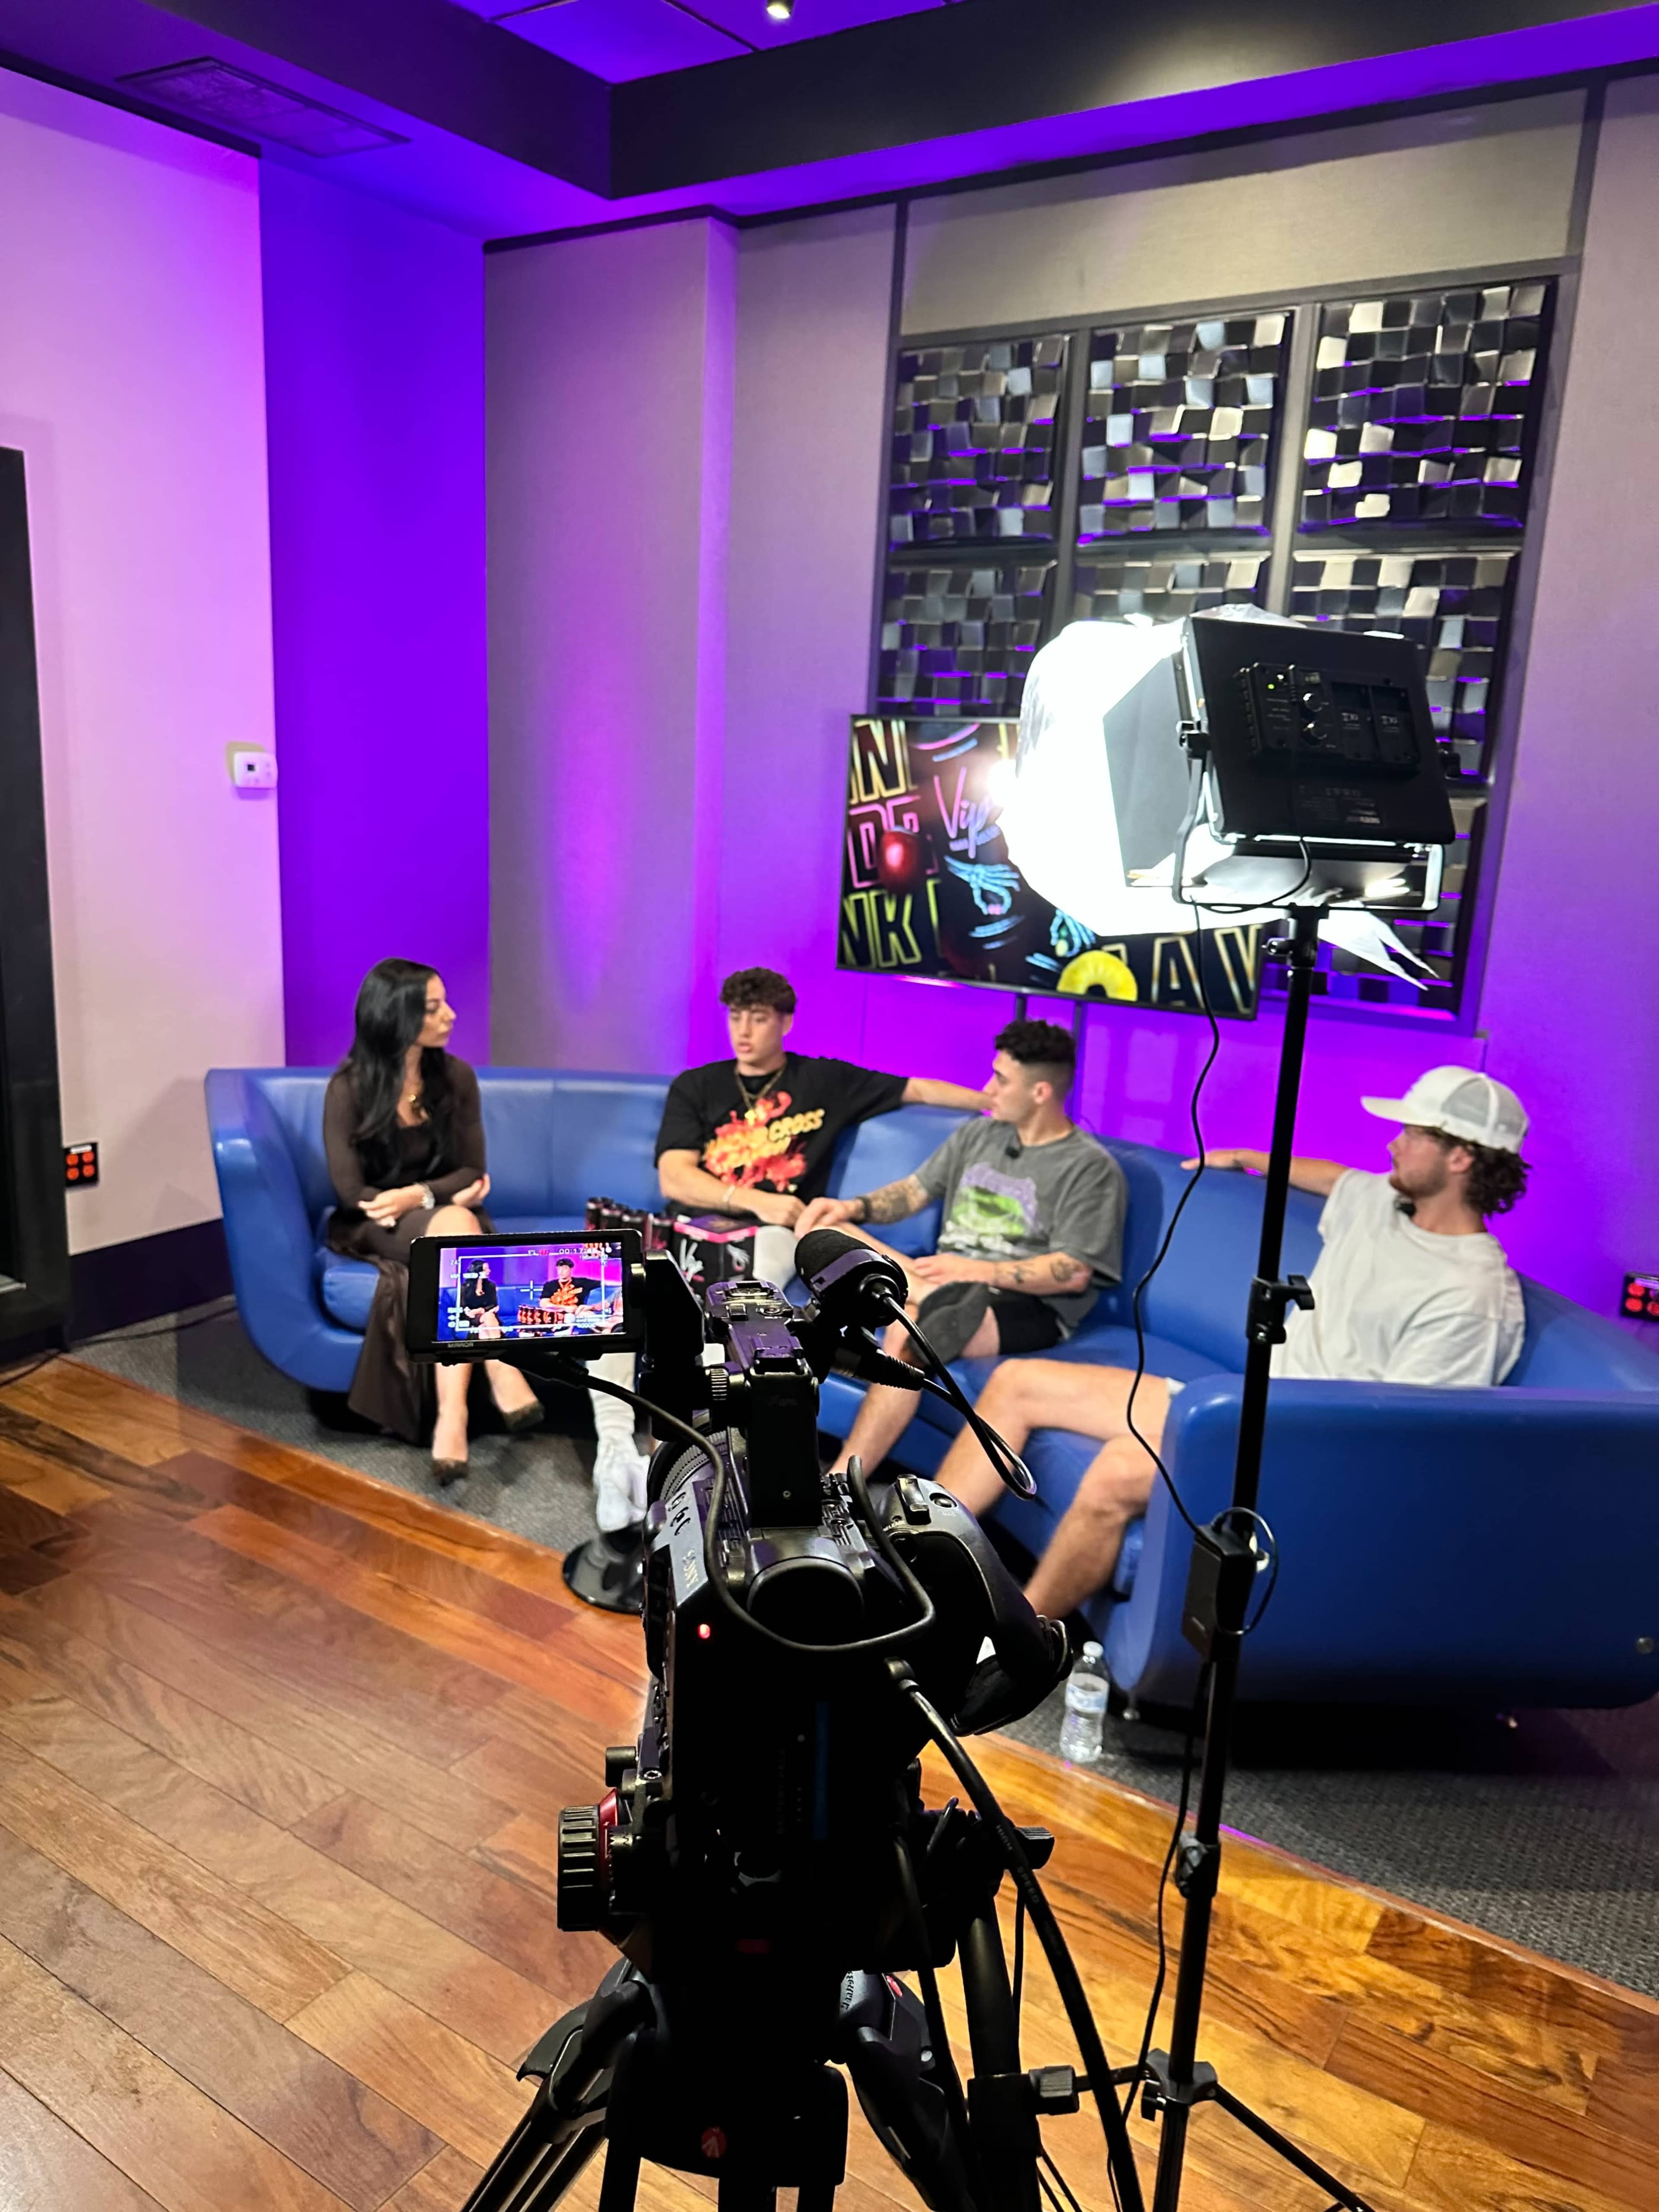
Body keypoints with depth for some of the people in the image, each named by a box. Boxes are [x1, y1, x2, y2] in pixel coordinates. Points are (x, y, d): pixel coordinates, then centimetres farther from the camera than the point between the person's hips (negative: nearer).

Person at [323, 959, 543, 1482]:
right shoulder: (349, 1087, -11)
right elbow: (351, 1191, -12)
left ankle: (453, 1415, -43)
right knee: (456, 1227, -36)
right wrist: (448, 1197, -17)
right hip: (373, 1226, -2)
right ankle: (502, 1376, -37)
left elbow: (472, 1171, 1)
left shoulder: (455, 1077, -1)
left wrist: (418, 1194, -18)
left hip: (444, 1215, 3)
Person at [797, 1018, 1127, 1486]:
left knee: (907, 1333, -38)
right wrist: (855, 1207, -3)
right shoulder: (977, 1135, 13)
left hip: (1026, 1308, -7)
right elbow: (915, 1191, 17)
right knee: (824, 1231, -10)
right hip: (948, 1282, 7)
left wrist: (979, 1271, -21)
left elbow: (1073, 1273, -14)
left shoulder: (1091, 1168, -8)